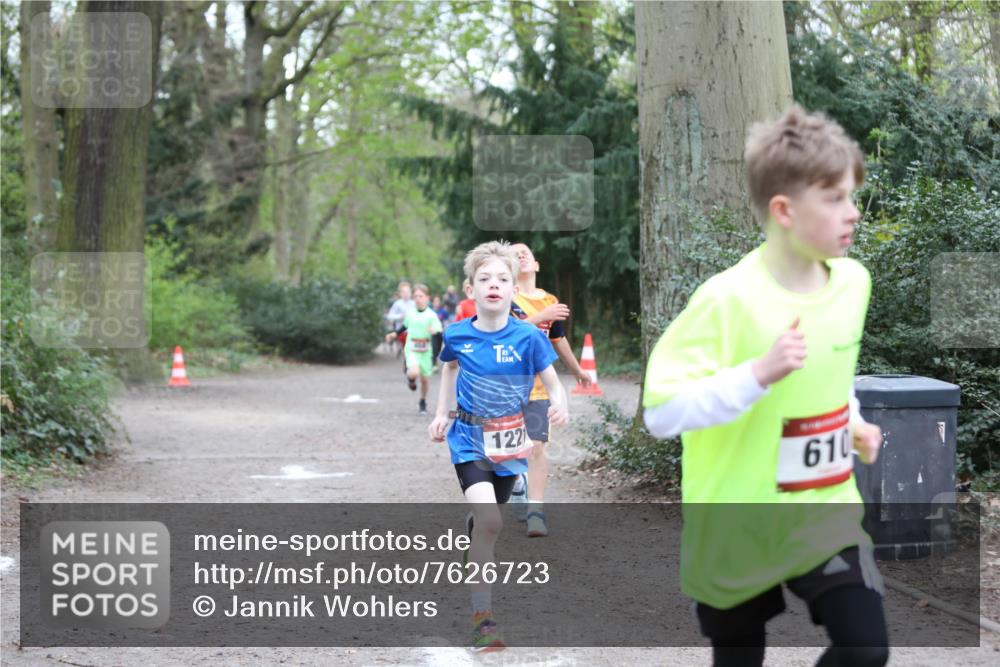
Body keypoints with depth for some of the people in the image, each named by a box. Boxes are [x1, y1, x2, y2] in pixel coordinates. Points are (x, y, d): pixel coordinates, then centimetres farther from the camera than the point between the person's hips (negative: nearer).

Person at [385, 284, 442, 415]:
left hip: (426, 351, 0)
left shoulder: (431, 315, -9)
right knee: (414, 373, -26)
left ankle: (423, 402, 34)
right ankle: (410, 378, 12)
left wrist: (435, 331, -34)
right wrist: (394, 335, 18)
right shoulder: (410, 314, 1)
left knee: (425, 379, 9)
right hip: (412, 349, 0)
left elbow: (439, 333, -13)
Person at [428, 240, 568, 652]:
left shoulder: (528, 337, -12)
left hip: (509, 443, 2)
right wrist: (440, 414, 11)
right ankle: (481, 618, -14)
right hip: (470, 440, -2)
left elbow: (553, 384, -7)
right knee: (488, 520, -21)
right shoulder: (457, 335, -8)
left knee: (485, 520, 15)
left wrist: (560, 406, -28)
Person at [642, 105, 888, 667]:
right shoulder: (728, 299, -22)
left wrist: (854, 424, 4)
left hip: (825, 512, 5)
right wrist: (758, 374, -35)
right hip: (737, 527, -4)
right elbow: (660, 412, -26)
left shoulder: (853, 282, -1)